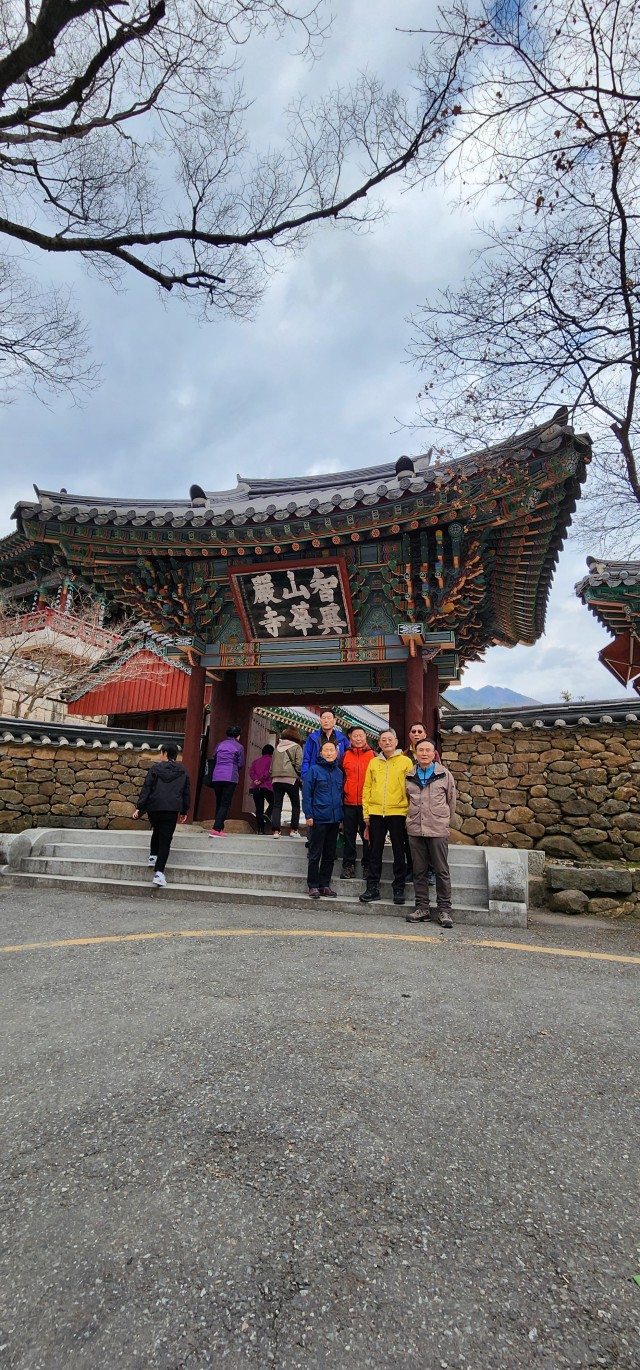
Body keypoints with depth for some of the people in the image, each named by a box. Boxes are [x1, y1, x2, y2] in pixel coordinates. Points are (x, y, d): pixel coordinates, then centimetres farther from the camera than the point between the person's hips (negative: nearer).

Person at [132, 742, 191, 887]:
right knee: (165, 840, -1)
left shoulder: (155, 769, 3)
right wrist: (184, 811, 21)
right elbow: (186, 793, 13)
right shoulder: (183, 772, 10)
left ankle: (153, 856, 27)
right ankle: (159, 872, -8)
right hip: (172, 810, 0)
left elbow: (146, 789, -2)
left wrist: (139, 807, -2)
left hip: (154, 807, 0)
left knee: (157, 831, 29)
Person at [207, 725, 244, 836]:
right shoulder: (239, 747, 3)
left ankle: (220, 828, 18)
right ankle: (216, 829, -14)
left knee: (219, 803, 15)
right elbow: (241, 764, 4)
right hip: (230, 777, -4)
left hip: (216, 777, 4)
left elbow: (212, 760, 13)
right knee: (225, 804, -3)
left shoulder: (220, 745, 14)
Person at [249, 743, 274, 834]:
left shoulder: (255, 761, 18)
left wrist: (256, 779, -6)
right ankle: (268, 813, -14)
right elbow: (269, 772, -11)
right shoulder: (271, 760, 4)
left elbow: (251, 772, 4)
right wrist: (262, 780, -8)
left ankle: (260, 830, 1)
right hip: (267, 786, -4)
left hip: (255, 788, 4)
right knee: (273, 802, 16)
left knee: (259, 809, 4)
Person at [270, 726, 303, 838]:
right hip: (291, 779, -4)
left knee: (277, 805, 4)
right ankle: (293, 830, 7)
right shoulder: (296, 747, 2)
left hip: (276, 779, 4)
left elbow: (272, 765, 18)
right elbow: (299, 765, -6)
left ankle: (276, 830, -5)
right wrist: (300, 776, 6)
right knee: (296, 805, 10)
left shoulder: (277, 747, 18)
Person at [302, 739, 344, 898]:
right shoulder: (314, 770, -5)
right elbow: (306, 794, -7)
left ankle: (325, 884, 21)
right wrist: (309, 815, -11)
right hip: (318, 819, -5)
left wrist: (341, 816, 11)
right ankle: (313, 886, 12)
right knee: (315, 854, 2)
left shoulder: (339, 772, 10)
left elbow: (341, 795, 15)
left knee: (330, 855, 11)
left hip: (334, 820, 5)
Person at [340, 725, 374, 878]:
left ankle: (367, 866, 17)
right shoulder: (345, 756, 6)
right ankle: (348, 865, 19)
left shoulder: (373, 756, 2)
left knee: (368, 836, 6)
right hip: (349, 803, 2)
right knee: (349, 835, 9)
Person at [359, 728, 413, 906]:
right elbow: (367, 788, 9)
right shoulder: (373, 763, 9)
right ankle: (372, 888, 18)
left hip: (397, 812, -3)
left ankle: (399, 889, 18)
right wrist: (366, 812, 4)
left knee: (398, 851, 7)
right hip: (375, 813, 3)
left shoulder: (405, 762, 1)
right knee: (375, 852, 9)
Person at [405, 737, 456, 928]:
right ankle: (422, 907, 19)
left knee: (442, 871, 2)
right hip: (415, 830, 3)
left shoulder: (445, 775, 1)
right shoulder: (409, 776, 8)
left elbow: (451, 801, 9)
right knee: (419, 871, 9)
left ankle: (444, 909, 12)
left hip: (438, 830, -3)